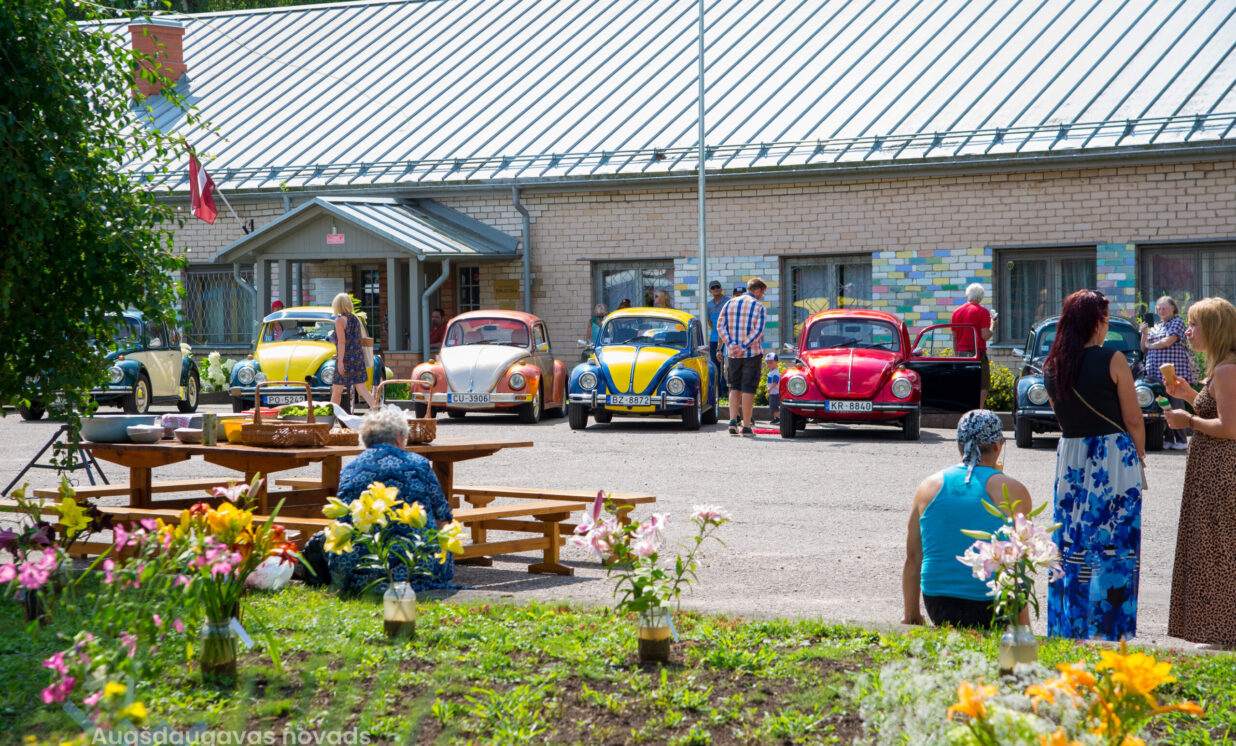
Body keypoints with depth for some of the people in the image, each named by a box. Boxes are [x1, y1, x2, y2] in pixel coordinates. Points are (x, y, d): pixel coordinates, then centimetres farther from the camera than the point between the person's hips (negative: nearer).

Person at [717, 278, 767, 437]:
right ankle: (746, 428, 0)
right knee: (748, 389, 0)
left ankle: (733, 420, -2)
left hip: (733, 354, 4)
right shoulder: (759, 307, -5)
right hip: (752, 353, -4)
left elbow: (720, 325, 0)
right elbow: (758, 331, -16)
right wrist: (743, 347, -18)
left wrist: (731, 344, -10)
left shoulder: (730, 304, 8)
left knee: (735, 388, 15)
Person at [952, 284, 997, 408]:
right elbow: (985, 336, -12)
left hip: (962, 353, 5)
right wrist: (993, 326, 4)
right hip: (978, 353, -5)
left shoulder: (957, 312, 10)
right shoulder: (982, 312, -7)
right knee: (983, 387, -1)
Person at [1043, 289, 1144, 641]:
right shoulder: (1112, 361, -11)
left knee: (1070, 547, 11)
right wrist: (1139, 456, 6)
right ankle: (1108, 630, 2)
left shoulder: (1052, 366, 4)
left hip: (1070, 460, 5)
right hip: (1114, 460, -5)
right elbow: (1133, 420, -6)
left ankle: (1067, 628, 15)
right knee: (1114, 548, 1)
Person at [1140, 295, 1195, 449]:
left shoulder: (1177, 322, 2)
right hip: (1156, 372, 6)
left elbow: (1168, 342, -11)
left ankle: (1181, 440, -4)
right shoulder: (1155, 327, 22)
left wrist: (1150, 345, 4)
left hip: (1174, 371, -6)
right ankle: (1168, 439, 8)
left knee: (1176, 405, -7)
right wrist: (1144, 333, 3)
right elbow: (1144, 349, 21)